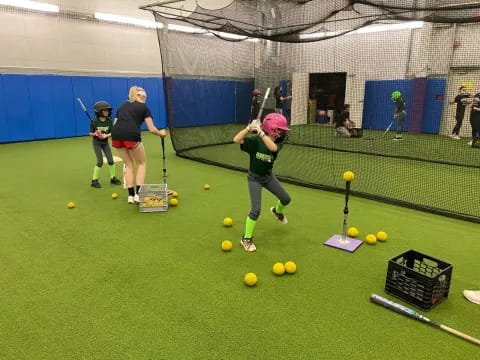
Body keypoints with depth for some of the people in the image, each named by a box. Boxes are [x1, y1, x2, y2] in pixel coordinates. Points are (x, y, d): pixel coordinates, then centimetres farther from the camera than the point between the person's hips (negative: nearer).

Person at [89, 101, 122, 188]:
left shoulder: (109, 121, -7)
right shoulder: (94, 121, -15)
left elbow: (112, 132, -7)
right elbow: (90, 133, -9)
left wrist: (106, 135, -26)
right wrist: (95, 134, -30)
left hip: (105, 142, 4)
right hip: (97, 143, -4)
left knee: (110, 160, 2)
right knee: (100, 161, -8)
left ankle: (113, 178, 20)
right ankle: (94, 180, 5)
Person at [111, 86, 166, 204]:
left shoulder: (122, 106, 29)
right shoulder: (144, 107, 15)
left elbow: (115, 125, 22)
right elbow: (152, 129, 10)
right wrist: (161, 133, 29)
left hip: (116, 134, 5)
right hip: (131, 135, -5)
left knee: (129, 164, 20)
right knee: (142, 163, 14)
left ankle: (131, 195, 19)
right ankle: (138, 194, 4)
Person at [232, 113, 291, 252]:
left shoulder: (278, 142, -13)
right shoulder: (254, 140, -22)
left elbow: (273, 147, -38)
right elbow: (236, 140, -35)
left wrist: (260, 132, -42)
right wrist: (249, 127, -41)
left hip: (269, 176, 5)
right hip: (254, 178, -5)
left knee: (286, 199, 15)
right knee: (256, 209, -13)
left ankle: (277, 211, 52)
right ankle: (246, 238, 4)